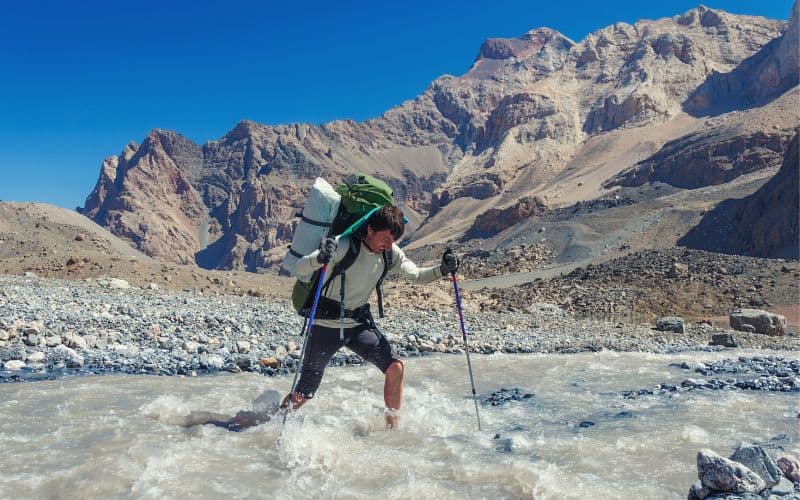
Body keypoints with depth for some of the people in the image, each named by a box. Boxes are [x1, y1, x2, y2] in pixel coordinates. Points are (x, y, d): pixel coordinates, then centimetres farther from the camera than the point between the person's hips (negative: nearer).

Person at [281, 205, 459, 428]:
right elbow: (300, 270, -28)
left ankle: (393, 428, 2)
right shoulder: (344, 246, -23)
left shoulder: (391, 253, -5)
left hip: (360, 324, 5)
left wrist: (442, 269, -13)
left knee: (395, 366, -14)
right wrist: (319, 258, -51)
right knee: (304, 395, 1)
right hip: (327, 324, -5)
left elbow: (416, 276, 6)